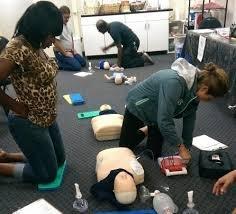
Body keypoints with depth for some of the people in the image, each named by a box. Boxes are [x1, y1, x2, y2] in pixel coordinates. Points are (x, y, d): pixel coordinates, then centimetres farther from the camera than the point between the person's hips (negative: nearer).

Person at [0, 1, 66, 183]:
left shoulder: (36, 45, 1)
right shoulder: (18, 48, -26)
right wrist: (16, 107, -18)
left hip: (47, 118, 9)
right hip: (29, 123, -9)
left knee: (59, 160, 24)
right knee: (48, 174, 9)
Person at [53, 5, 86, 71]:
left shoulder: (66, 25, 9)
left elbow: (71, 37, 21)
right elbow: (56, 42, -24)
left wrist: (73, 49, 9)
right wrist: (65, 53, -19)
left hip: (70, 51, 9)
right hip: (61, 53, -9)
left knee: (83, 62, 11)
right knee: (77, 66, -20)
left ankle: (62, 62, 13)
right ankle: (58, 64, -4)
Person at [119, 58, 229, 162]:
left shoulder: (195, 88, -15)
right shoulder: (175, 83, -41)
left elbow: (189, 118, -6)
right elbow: (164, 120, -40)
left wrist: (186, 147, -2)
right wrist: (181, 147, -29)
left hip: (157, 116, 6)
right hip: (137, 107, -6)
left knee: (155, 155, 10)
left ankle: (149, 130, 36)